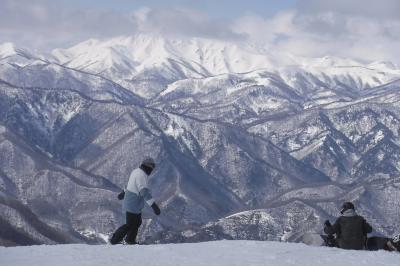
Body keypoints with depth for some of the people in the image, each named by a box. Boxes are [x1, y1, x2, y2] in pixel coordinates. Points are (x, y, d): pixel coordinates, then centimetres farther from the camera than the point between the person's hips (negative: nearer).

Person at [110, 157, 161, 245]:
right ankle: (114, 240, 10)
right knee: (130, 225, 1)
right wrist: (153, 205, -43)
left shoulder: (136, 171, 6)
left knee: (137, 222, 21)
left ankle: (130, 239, 37)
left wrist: (124, 192, 43)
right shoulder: (141, 175, -26)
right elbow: (144, 191, -37)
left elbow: (131, 184, 26)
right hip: (132, 205, -10)